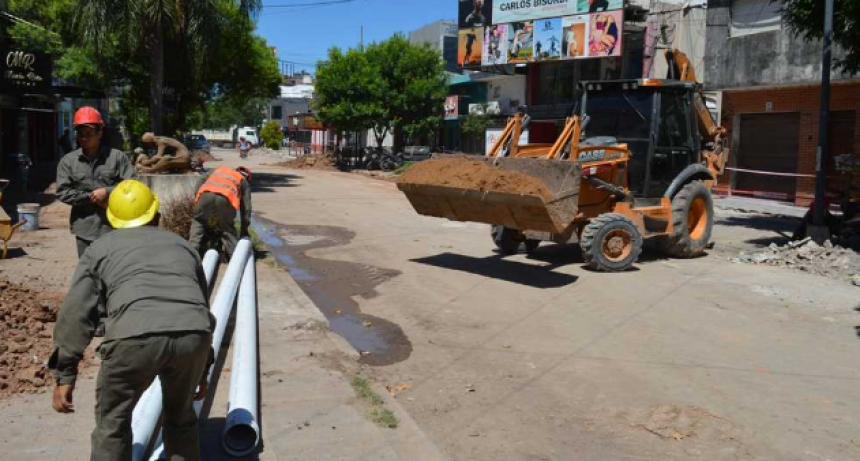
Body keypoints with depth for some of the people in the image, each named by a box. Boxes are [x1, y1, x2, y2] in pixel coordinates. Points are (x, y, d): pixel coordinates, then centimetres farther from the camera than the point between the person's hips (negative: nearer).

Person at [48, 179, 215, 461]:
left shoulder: (100, 248, 26)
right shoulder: (182, 246, 34)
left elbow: (75, 314, 18)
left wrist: (65, 375, 22)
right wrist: (203, 368, 44)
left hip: (136, 336, -3)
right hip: (193, 334, 3)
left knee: (112, 423, 22)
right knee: (181, 417, 28)